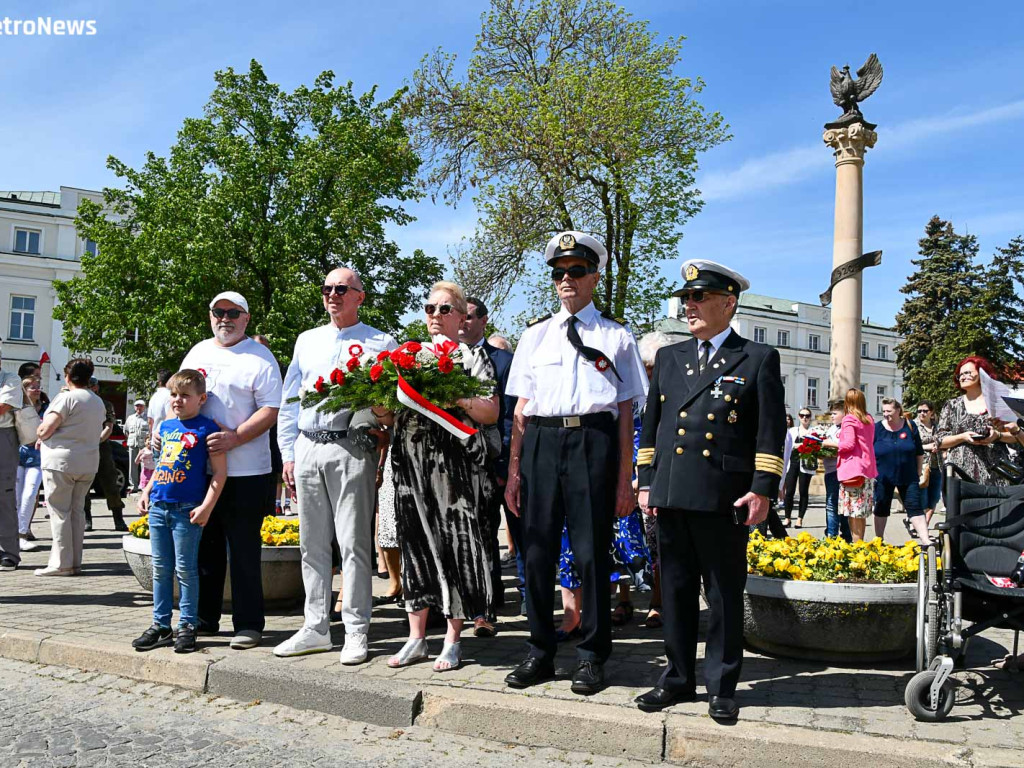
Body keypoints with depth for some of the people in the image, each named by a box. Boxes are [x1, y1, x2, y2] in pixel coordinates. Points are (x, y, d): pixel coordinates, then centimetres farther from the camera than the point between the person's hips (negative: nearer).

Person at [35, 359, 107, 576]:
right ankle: (75, 562, 13)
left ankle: (61, 564, -1)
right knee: (77, 511, 11)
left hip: (61, 462, -7)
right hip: (88, 464, 7)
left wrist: (39, 434, 7)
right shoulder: (99, 402, 14)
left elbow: (45, 430, -16)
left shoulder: (66, 398, -11)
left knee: (59, 512, -2)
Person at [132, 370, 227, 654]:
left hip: (187, 510, -7)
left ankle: (187, 626, 10)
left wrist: (206, 507, -15)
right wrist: (146, 491, 15)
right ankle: (160, 625, 20)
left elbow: (219, 472, -10)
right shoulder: (165, 426, 13)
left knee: (185, 568, 0)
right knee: (160, 569, 12)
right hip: (158, 507, 7)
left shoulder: (206, 428, -8)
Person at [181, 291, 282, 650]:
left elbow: (271, 409, -10)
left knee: (243, 550, -1)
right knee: (204, 546, 13)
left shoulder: (260, 358, -3)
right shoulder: (197, 353, 16)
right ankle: (204, 618, 25)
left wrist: (236, 437, -21)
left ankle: (248, 624, 7)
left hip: (244, 472, -6)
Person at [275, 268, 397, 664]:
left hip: (350, 449, -5)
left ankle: (356, 633, 5)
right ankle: (316, 628, 19)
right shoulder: (307, 340, 19)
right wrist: (288, 454, 13)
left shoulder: (379, 343, 4)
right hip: (306, 450, 5)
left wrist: (378, 425, -19)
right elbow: (289, 401, 18)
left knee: (354, 543, -4)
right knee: (312, 544, 9)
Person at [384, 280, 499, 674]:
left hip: (455, 462, -4)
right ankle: (416, 637, 16)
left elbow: (491, 413, -4)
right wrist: (383, 407, -2)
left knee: (455, 542, -2)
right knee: (415, 541, 7)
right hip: (411, 463, 4)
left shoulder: (473, 356, 4)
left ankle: (453, 639, 10)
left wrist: (456, 397, -17)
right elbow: (393, 414, 19)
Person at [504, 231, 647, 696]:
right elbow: (521, 409, 14)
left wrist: (625, 480, 1)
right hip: (541, 441, 3)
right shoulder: (535, 335, 18)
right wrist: (514, 472, 8)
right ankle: (540, 653, 20)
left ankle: (592, 657, 16)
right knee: (537, 551, 5)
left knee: (591, 553, 0)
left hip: (594, 442, -2)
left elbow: (626, 412, 6)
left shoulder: (615, 336, 11)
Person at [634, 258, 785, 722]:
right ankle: (678, 679, 22)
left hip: (725, 498, -4)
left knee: (725, 595, 5)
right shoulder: (669, 358, 15)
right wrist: (647, 483, 10)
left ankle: (722, 687, 17)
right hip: (671, 496, 4)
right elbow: (651, 424, 16)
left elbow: (770, 432, -1)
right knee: (676, 592, 10)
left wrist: (762, 490, -9)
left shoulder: (759, 359, 4)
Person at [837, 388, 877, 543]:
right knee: (861, 513, 13)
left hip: (852, 469, -7)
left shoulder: (849, 419, -8)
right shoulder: (869, 420, 14)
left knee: (853, 512, -5)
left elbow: (849, 444, -17)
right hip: (868, 470, 7)